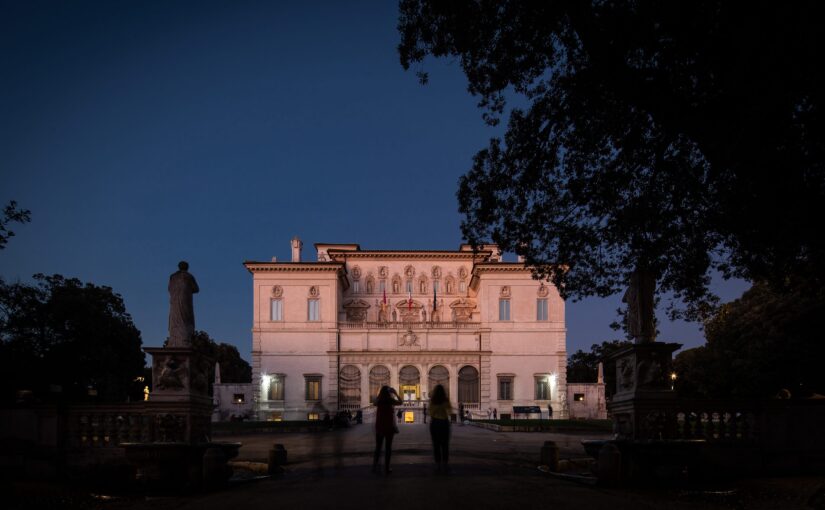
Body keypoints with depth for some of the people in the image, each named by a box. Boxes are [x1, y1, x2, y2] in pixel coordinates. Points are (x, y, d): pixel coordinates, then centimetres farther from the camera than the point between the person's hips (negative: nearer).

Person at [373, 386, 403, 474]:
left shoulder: (378, 401, 0)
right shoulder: (390, 401, -8)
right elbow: (400, 402, 8)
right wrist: (396, 394, 13)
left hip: (379, 426, 3)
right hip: (389, 426, -3)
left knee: (378, 447, 12)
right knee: (388, 447, 3)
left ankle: (374, 467, 8)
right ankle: (386, 468, 3)